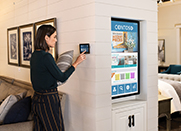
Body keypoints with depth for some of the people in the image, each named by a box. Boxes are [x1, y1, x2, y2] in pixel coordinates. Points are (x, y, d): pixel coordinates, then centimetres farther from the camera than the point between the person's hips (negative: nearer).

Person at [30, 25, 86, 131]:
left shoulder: (34, 55, 7)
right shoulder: (46, 56, -20)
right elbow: (62, 78, -15)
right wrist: (76, 63, -7)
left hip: (37, 98, 9)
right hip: (48, 100, -9)